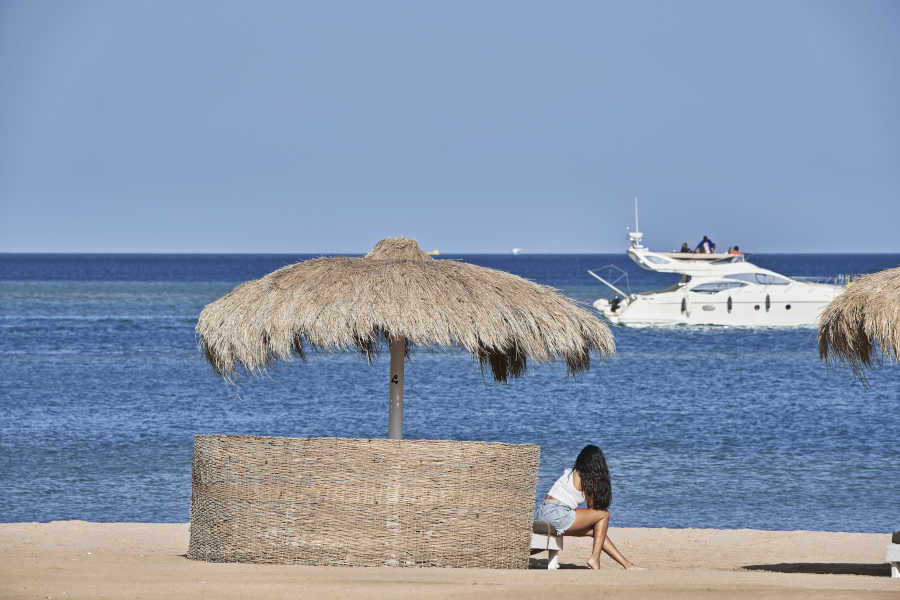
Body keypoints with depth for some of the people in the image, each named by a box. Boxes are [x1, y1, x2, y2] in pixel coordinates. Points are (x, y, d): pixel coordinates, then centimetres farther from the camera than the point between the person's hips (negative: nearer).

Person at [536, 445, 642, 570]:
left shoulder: (571, 473, 18)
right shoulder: (587, 480, -7)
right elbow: (592, 507, 4)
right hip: (557, 516, -9)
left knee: (595, 530, 18)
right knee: (604, 514, 1)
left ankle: (627, 564, 18)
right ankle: (595, 558, 2)